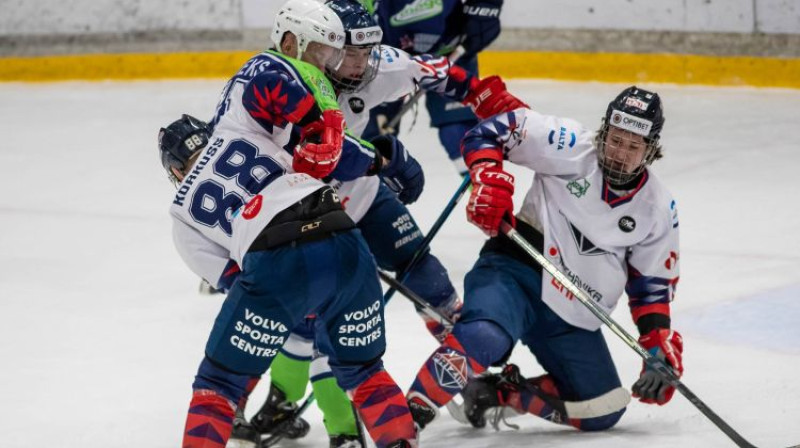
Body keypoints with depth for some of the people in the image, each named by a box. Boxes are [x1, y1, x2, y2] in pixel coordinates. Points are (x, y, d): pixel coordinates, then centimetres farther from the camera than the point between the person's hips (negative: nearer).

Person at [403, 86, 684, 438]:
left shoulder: (658, 208, 5)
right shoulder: (571, 149, -8)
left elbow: (653, 285, 12)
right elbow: (492, 131, -6)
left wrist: (662, 349, 1)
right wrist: (489, 178, -22)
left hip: (573, 319, 6)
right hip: (515, 270, -6)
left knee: (602, 414, 3)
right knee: (484, 338, -37)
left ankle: (499, 393, 13)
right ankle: (409, 415, -29)